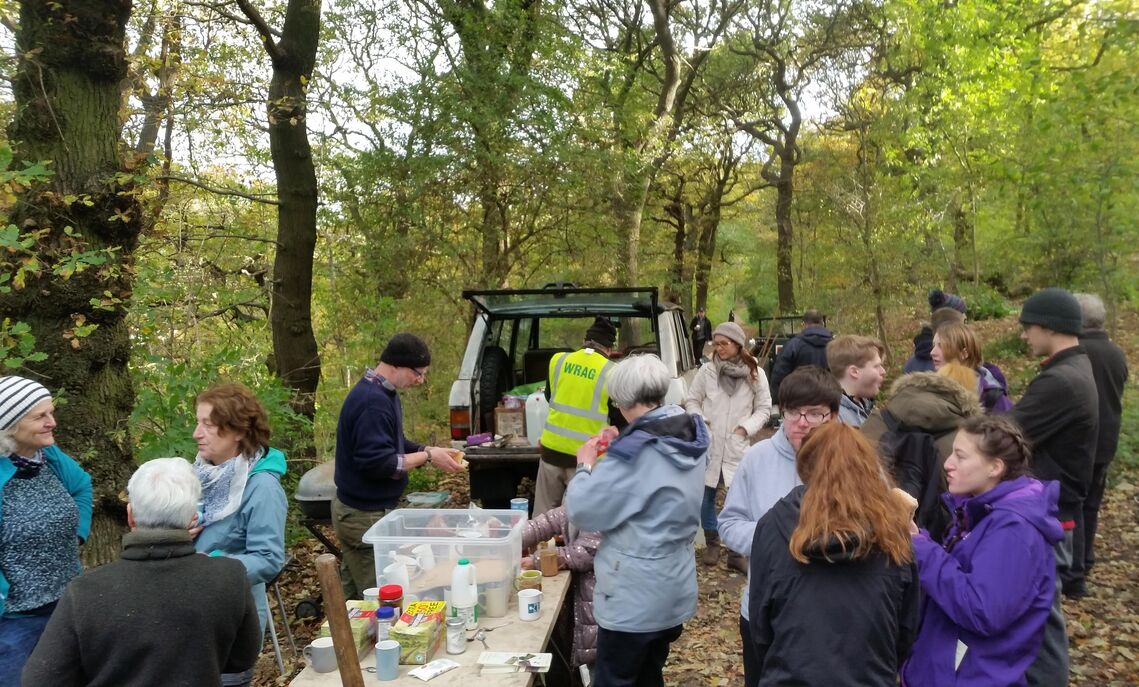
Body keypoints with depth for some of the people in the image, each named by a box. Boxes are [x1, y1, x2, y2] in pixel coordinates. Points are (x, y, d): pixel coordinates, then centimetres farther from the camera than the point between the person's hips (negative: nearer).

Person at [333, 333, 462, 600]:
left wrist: (427, 450, 2)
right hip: (365, 516, -10)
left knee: (352, 595, 17)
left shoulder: (382, 393, 9)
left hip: (357, 510, 10)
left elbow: (391, 444, 18)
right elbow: (376, 463, -27)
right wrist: (427, 456, -19)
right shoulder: (373, 402, -23)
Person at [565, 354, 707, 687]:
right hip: (674, 590, 8)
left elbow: (582, 511, -21)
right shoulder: (693, 437, 0)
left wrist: (586, 465, -5)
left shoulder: (636, 450, -25)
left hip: (635, 598, -8)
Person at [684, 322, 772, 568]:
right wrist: (700, 421, -9)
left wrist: (745, 428, -9)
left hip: (737, 446, -1)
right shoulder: (707, 370, -4)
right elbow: (691, 400, 6)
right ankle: (711, 543, 30)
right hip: (708, 443, 1)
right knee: (706, 495, 11)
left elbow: (764, 409, 4)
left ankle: (737, 552, 14)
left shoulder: (755, 373, -3)